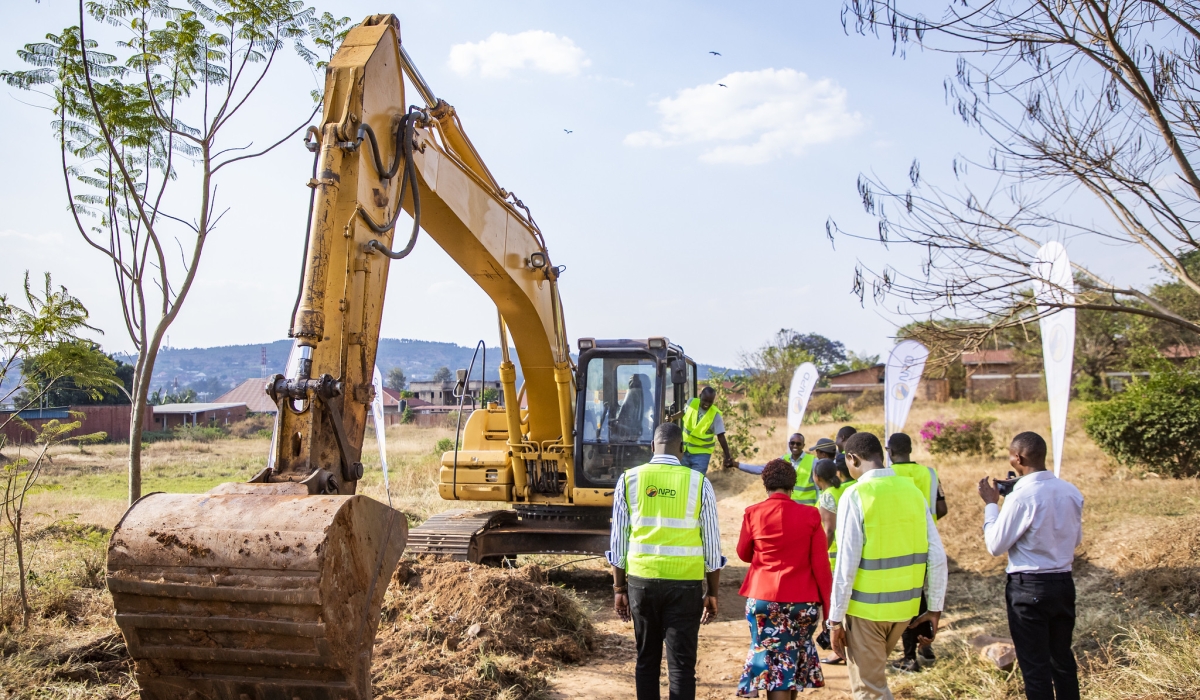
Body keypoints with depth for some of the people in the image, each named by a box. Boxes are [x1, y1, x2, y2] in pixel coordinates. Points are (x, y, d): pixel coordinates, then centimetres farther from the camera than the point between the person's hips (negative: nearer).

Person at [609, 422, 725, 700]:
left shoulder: (628, 480, 0)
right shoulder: (698, 483, -3)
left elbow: (618, 540, 2)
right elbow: (711, 543, -1)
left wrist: (619, 588, 10)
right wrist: (712, 593, 8)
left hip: (641, 580, 2)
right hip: (685, 584, -2)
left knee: (646, 660, 15)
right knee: (681, 664, 3)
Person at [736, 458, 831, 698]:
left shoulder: (753, 514, -5)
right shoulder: (810, 515, -5)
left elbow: (744, 554, 10)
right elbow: (821, 564, -4)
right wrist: (828, 604, 3)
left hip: (763, 597, -1)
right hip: (802, 599, 1)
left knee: (770, 656, 7)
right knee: (794, 655, 20)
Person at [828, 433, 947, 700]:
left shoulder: (855, 495, -14)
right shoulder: (912, 490, 3)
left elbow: (847, 563, -17)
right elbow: (937, 557, 3)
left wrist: (835, 619, -10)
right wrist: (935, 608, 11)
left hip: (867, 606, -6)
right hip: (905, 604, 6)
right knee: (874, 670, 28)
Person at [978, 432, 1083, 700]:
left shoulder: (1022, 497, -20)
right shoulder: (1072, 492, 1)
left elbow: (995, 546, -12)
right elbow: (1077, 538, 15)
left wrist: (991, 504, -3)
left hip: (1029, 588, -7)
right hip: (1064, 583, 7)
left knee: (1034, 665, 4)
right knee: (1062, 658, 19)